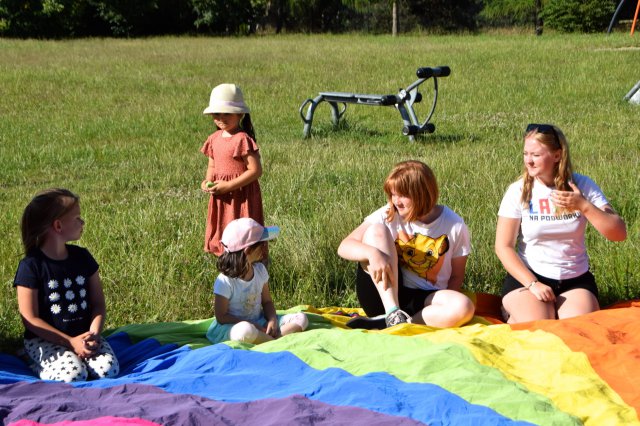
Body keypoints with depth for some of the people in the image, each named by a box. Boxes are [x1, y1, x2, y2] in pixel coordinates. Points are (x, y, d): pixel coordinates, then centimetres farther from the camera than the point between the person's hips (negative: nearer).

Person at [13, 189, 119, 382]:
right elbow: (30, 319, -11)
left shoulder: (82, 257, 6)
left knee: (108, 369, -21)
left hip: (84, 335, 5)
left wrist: (93, 334, -12)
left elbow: (98, 303, 7)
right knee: (73, 374, -30)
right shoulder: (31, 266, -10)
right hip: (44, 339, -4)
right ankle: (41, 367, 1)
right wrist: (70, 341, -18)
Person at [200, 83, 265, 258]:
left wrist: (228, 186, -23)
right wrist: (208, 181, -4)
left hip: (241, 196, -8)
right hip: (221, 198, 8)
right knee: (222, 237, 15)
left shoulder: (243, 139, -18)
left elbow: (255, 170, -21)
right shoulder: (214, 139, 6)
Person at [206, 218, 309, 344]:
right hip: (230, 327, -7)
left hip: (260, 324, 7)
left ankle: (269, 340, -27)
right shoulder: (225, 281, -18)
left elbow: (267, 301, 9)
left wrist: (272, 320, -12)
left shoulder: (260, 270, 2)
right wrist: (254, 327, -21)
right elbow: (221, 317, -16)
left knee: (301, 318, -7)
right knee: (245, 331, -43)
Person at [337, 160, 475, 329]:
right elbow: (344, 247, -11)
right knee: (376, 230, -19)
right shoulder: (388, 215, -4)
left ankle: (382, 324, -25)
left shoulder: (455, 227, -2)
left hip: (424, 301, 0)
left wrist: (443, 307, -12)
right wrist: (372, 253, -32)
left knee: (464, 307, -32)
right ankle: (393, 314, -29)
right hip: (383, 296, 0)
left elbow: (457, 276, 6)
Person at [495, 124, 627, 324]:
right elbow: (504, 247, -6)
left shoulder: (583, 186, -4)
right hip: (527, 277, -1)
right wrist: (532, 284, -16)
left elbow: (619, 234, -7)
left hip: (575, 280, 1)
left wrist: (584, 206, -20)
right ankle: (513, 314, 7)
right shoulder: (518, 191, -6)